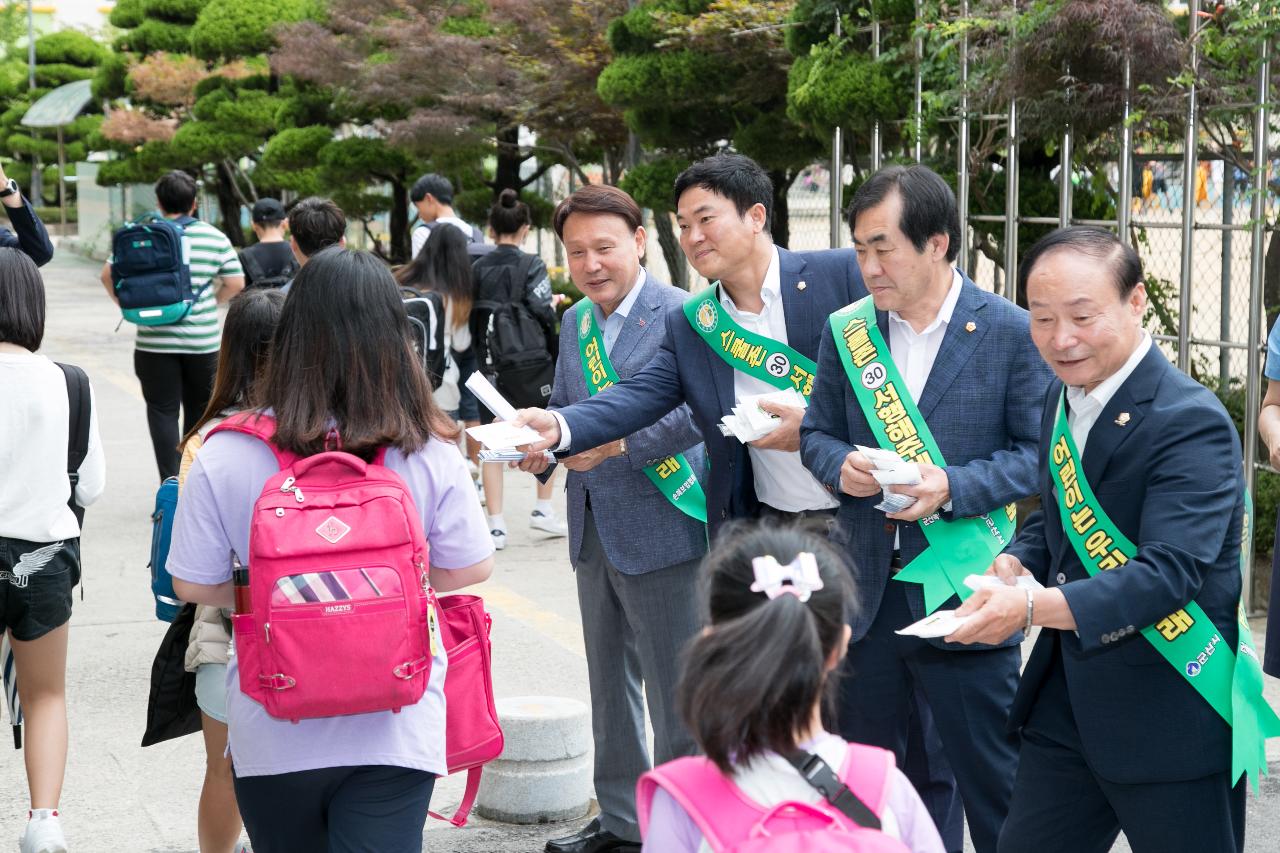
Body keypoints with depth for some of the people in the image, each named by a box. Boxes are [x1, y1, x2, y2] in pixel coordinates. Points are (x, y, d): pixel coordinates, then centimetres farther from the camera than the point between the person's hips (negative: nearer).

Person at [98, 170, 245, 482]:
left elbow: (108, 275, -2)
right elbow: (235, 283, 0)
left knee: (162, 410, 5)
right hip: (203, 339, 1)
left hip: (155, 341, -1)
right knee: (198, 411, 15)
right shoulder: (215, 237, 1)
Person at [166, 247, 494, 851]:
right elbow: (470, 569, -3)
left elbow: (193, 585, -5)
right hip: (394, 731, -1)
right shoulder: (429, 455, -13)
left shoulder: (224, 456, -12)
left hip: (273, 734, 1)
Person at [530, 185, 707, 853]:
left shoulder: (682, 314, -12)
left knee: (675, 692, 0)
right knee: (610, 687, 18)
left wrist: (617, 442, -30)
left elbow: (698, 409, -23)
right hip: (595, 530, 8)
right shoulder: (576, 322, 12)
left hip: (661, 528, -8)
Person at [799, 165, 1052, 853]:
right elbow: (817, 431, 13)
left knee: (992, 782, 5)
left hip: (962, 595, -4)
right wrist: (841, 466, -10)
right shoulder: (846, 330, 5)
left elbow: (1040, 450, -7)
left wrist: (953, 487, -21)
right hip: (865, 592, 5)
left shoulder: (1011, 332, -8)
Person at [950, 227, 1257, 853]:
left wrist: (1034, 607, -40)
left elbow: (1167, 573, -29)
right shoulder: (1064, 398, 7)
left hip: (1171, 715, -7)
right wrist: (1014, 564, -4)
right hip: (1066, 696, 8)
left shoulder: (1191, 423, -20)